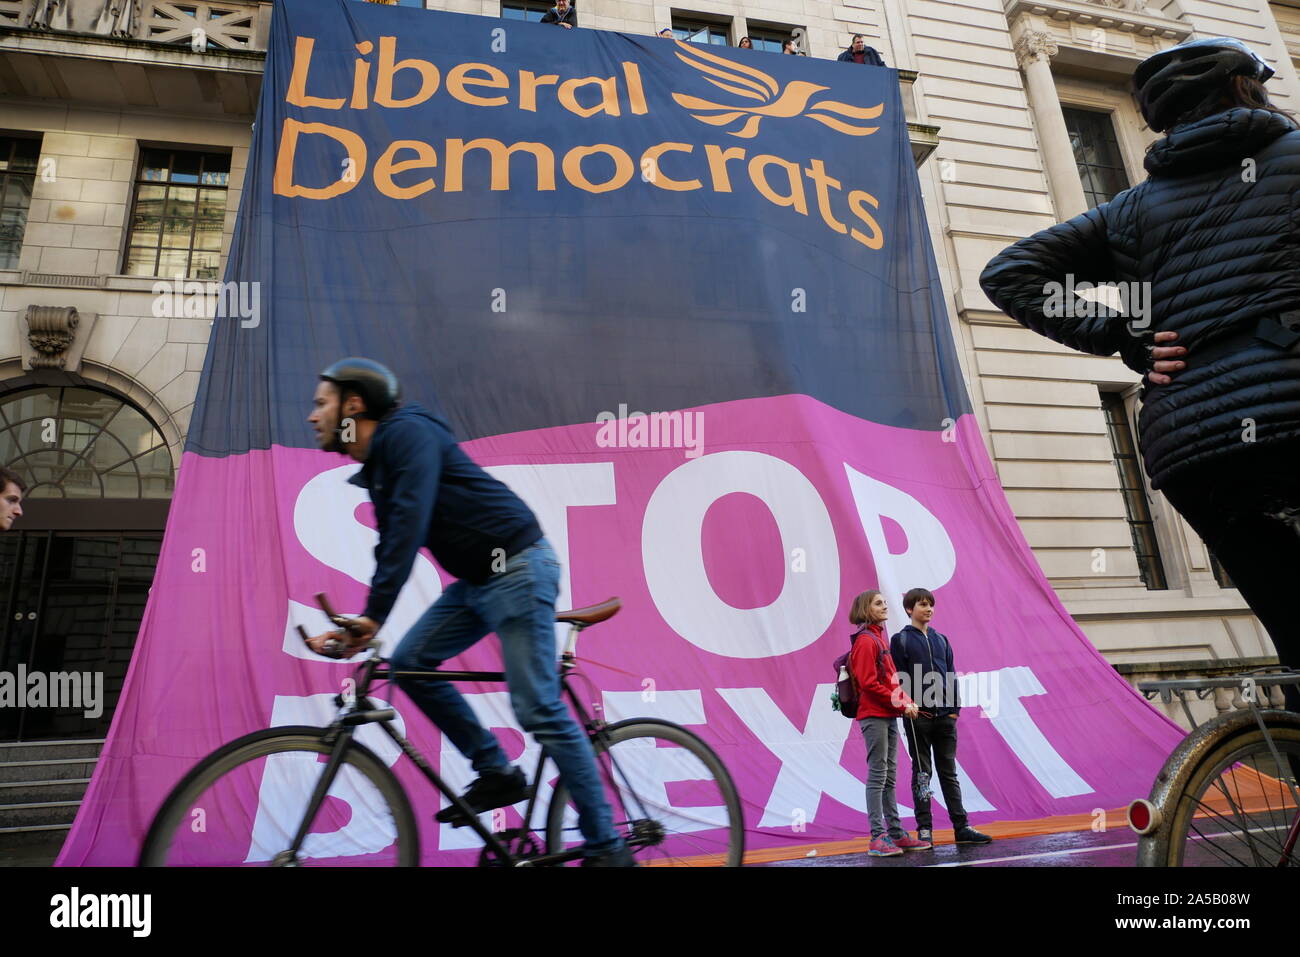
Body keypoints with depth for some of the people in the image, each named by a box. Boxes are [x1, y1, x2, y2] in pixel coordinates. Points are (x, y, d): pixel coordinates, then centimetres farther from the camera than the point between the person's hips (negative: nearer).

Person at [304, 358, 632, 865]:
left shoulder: (407, 432, -13)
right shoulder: (375, 468, 16)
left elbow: (410, 525, -24)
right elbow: (391, 548, 15)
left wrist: (373, 615, -26)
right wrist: (359, 625, 7)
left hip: (518, 570, -9)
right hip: (477, 580, 10)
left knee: (538, 711, -9)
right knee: (409, 661, 4)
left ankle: (606, 847, 4)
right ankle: (497, 772, 14)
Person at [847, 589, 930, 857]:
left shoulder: (880, 637, 17)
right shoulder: (865, 640, -11)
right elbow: (869, 683, -18)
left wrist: (907, 701, 3)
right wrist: (901, 705, -14)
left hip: (889, 716, 9)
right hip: (874, 716, -9)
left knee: (889, 777, 13)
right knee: (877, 775, -5)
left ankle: (895, 833, 20)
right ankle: (878, 838, 0)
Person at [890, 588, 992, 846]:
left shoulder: (941, 640, 14)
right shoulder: (901, 640, -1)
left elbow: (951, 676, 12)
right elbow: (900, 679, -6)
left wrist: (955, 708, 3)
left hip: (945, 716, 4)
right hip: (918, 717, -4)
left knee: (949, 772, 10)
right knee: (922, 773, 3)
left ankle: (961, 827, 15)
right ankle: (924, 829, 10)